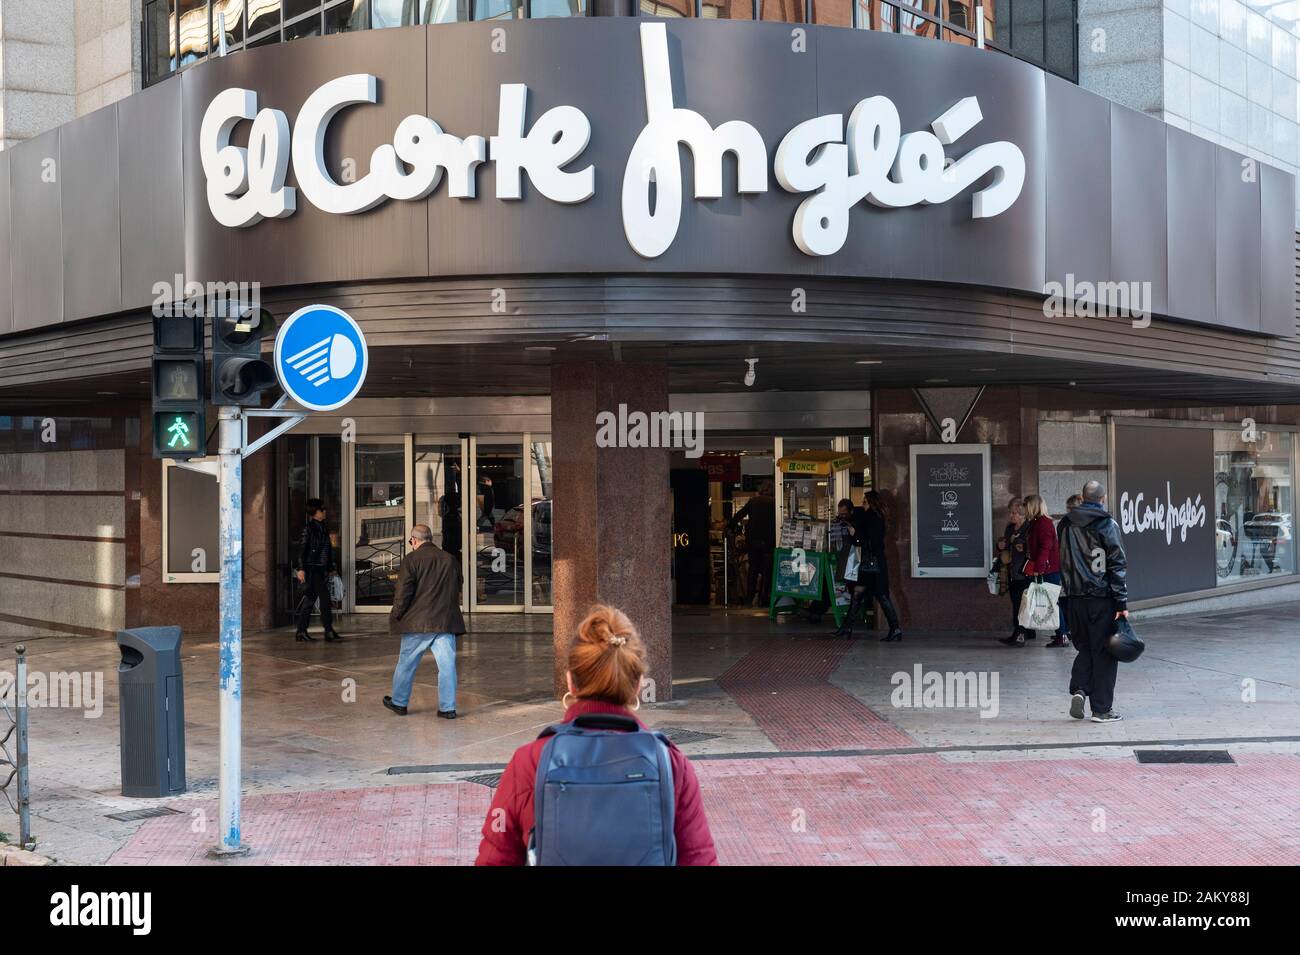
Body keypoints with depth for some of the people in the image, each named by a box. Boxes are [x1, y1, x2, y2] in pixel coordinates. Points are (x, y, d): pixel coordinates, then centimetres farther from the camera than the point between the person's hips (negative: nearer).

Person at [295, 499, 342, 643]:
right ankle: (329, 632, -10)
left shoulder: (324, 528, 14)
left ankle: (300, 631, 16)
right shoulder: (308, 529, -8)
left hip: (322, 569, 8)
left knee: (310, 599, 10)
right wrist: (301, 569, -16)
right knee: (325, 598, -11)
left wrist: (331, 568, 19)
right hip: (311, 569, -8)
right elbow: (302, 549, -10)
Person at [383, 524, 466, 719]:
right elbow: (457, 590, 16)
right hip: (446, 622, 3)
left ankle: (399, 702, 23)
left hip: (417, 622, -3)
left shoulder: (412, 559, -6)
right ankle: (448, 707, 2)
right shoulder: (450, 559, 10)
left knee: (406, 664, 11)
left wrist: (396, 615, 2)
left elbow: (403, 591, -10)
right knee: (447, 664, 3)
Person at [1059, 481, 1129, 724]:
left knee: (1084, 647, 17)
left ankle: (1079, 690, -3)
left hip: (1077, 597, 4)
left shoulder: (1069, 526, 8)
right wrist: (1122, 603, -8)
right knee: (1103, 651, 2)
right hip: (1102, 597, -4)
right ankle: (1102, 709, 5)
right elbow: (1117, 565, -9)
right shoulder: (1107, 525, -8)